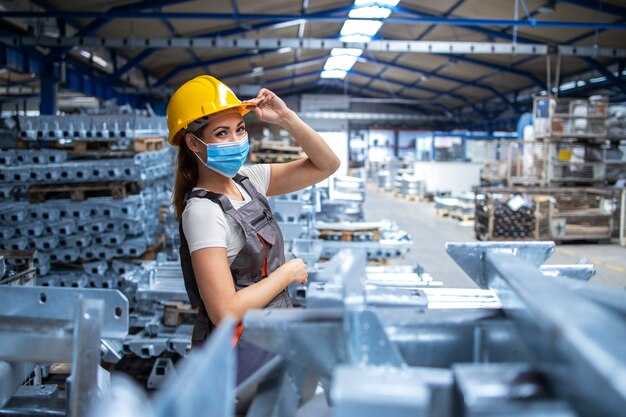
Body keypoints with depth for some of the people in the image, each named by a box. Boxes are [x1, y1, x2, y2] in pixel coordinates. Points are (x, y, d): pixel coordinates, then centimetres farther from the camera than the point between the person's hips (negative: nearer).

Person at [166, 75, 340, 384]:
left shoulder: (247, 180, 1)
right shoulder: (202, 210, -22)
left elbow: (326, 165, 6)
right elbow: (224, 312, -26)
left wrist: (286, 118, -8)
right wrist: (288, 273, -15)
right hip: (239, 353, -8)